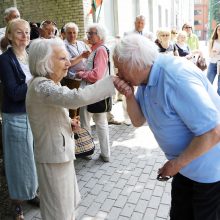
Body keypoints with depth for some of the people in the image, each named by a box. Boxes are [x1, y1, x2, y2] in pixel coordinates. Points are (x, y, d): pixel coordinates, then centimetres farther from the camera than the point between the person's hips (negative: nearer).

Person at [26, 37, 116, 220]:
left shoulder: (50, 83, 6)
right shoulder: (41, 86, -26)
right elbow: (76, 98, -43)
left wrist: (67, 121, 0)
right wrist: (113, 81, -41)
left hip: (61, 152, 9)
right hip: (54, 158, -9)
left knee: (67, 204, 26)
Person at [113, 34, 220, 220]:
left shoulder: (177, 78, -32)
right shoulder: (146, 78, -4)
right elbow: (138, 121, 2)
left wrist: (177, 163, -19)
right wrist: (129, 95, -16)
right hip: (186, 163, 8)